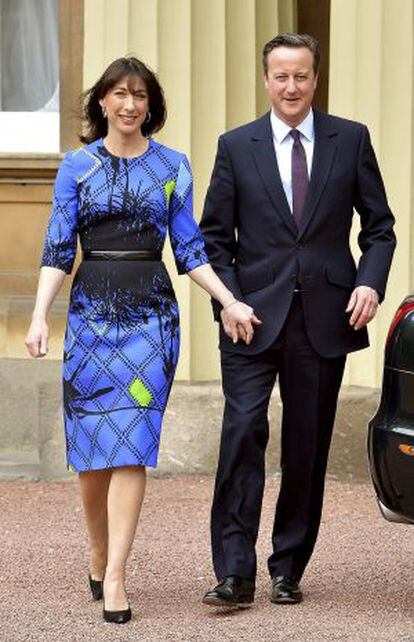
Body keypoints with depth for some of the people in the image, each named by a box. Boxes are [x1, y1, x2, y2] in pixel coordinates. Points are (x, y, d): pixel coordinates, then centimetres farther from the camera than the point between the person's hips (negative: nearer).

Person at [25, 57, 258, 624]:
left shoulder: (172, 166, 8)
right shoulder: (77, 166, 5)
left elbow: (188, 248, 11)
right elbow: (58, 248, 2)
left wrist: (229, 301, 2)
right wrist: (40, 316, -9)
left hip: (151, 313, -1)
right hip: (91, 310, 1)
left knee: (130, 443, -9)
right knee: (90, 445, 4)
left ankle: (114, 577, -12)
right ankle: (99, 554, 25)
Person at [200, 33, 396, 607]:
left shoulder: (351, 140, 6)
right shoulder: (236, 146, 5)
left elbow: (379, 226, 8)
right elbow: (214, 237, 7)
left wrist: (371, 283, -8)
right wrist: (230, 303, -6)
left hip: (325, 318, 1)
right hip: (255, 317, -1)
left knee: (308, 447, 6)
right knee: (243, 431, -13)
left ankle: (288, 571, 16)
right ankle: (234, 574, -12)